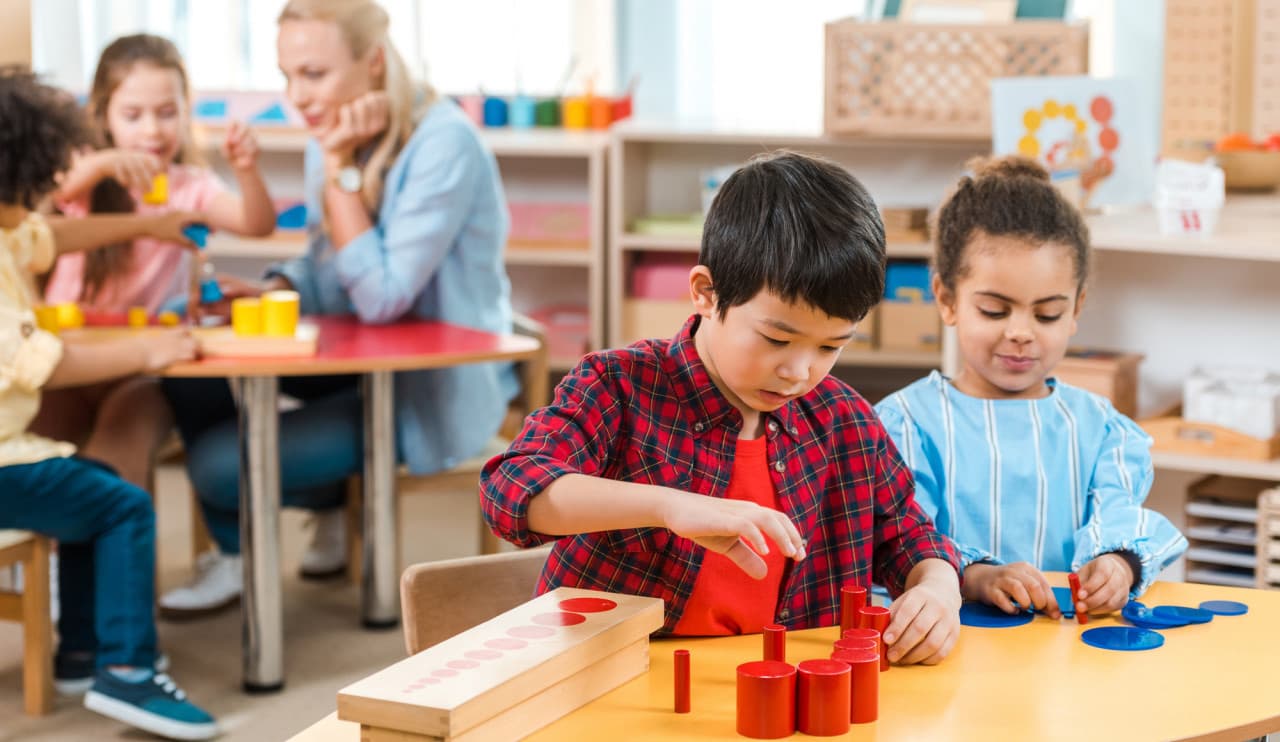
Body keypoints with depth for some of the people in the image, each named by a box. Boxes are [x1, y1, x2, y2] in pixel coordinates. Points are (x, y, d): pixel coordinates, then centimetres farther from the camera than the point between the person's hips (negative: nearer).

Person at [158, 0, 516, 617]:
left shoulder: (443, 145, -22)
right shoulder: (334, 137, 2)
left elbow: (383, 299, -26)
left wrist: (341, 171, -23)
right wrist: (274, 291, -8)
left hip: (439, 389, -8)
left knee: (220, 462, -16)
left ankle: (238, 550, 22)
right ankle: (331, 511, 8)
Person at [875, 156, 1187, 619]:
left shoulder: (1097, 425, 16)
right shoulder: (908, 419, 3)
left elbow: (1117, 516, 2)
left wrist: (1116, 563, -22)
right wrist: (975, 576, -28)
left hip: (1071, 634, 5)